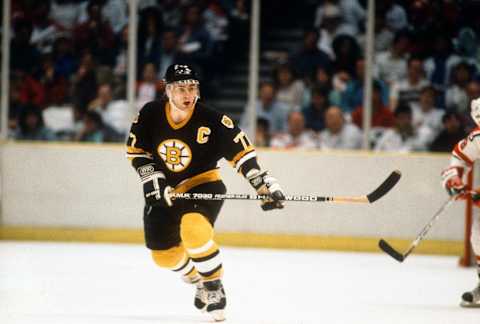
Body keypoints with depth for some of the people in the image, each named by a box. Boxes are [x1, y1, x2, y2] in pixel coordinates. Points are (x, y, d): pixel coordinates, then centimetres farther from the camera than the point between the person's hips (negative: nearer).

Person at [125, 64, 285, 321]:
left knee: (193, 230, -32)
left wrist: (264, 184, -21)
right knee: (164, 255, 4)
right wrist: (151, 177, -12)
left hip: (203, 186, -4)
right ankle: (199, 280, 36)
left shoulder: (212, 121, -20)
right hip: (163, 191, 4)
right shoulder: (150, 115, -12)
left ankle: (214, 287, -12)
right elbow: (135, 150, 0)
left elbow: (241, 150, -15)